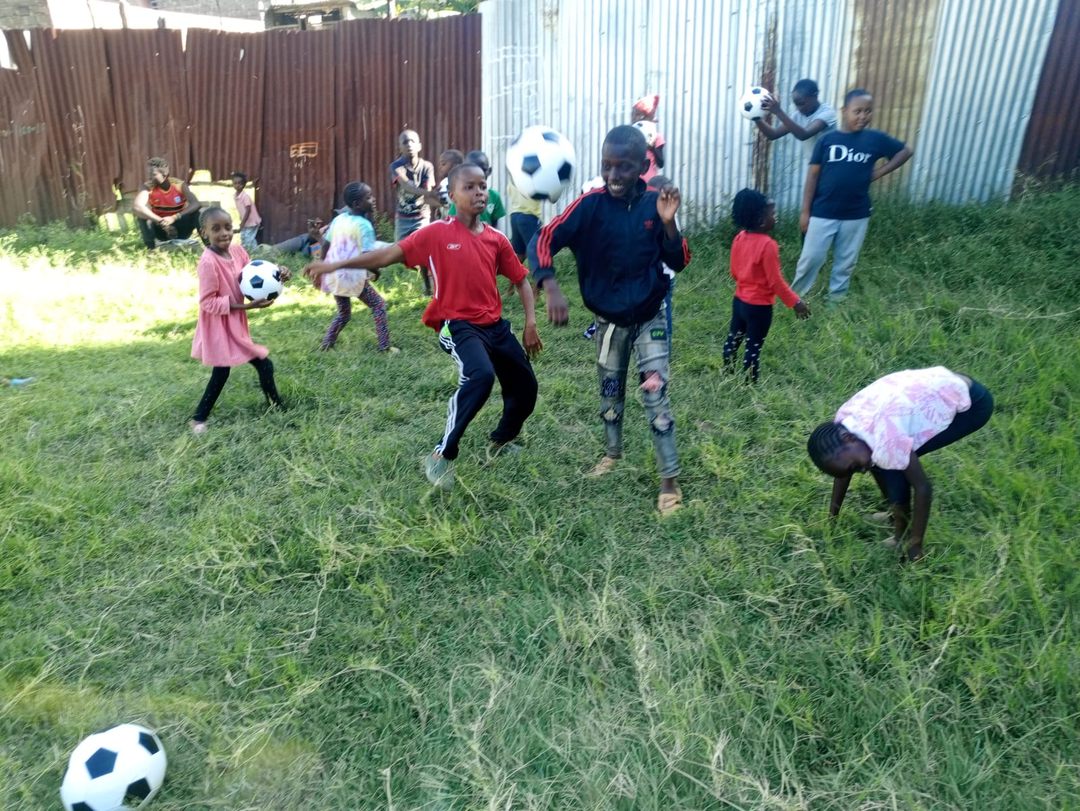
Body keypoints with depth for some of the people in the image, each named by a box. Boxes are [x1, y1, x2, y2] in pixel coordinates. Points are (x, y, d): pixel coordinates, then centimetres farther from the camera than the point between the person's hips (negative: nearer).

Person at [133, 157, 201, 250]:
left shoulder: (179, 185, -15)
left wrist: (174, 218, -42)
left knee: (199, 212, -26)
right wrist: (160, 221, -41)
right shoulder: (148, 187, -16)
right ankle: (151, 248, -16)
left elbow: (195, 204, -31)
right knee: (141, 215, -26)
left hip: (181, 227, -1)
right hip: (161, 228, 1)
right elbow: (136, 206, -33)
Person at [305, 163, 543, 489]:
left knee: (526, 388, 12)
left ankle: (502, 441, 42)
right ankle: (441, 455, -18)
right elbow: (388, 254, -6)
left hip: (495, 325, 6)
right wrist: (336, 264, -10)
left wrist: (531, 323, 2)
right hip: (458, 325, -6)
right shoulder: (437, 233, -7)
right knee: (480, 376, -33)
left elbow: (521, 280, 13)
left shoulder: (497, 239, 5)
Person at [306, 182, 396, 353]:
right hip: (354, 277, -7)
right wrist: (376, 272, 0)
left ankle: (325, 345, 23)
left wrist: (320, 270, 23)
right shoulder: (364, 225, -12)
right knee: (378, 305, 11)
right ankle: (385, 347, 9)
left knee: (343, 314, 25)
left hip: (334, 276, 7)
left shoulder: (338, 219, 10)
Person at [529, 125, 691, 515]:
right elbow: (543, 240, -22)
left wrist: (668, 222, -25)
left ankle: (670, 481, 6)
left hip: (650, 318, -1)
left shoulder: (653, 203, -10)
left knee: (656, 396, -5)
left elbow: (678, 263, -8)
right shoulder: (590, 205, -16)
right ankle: (613, 452, 43)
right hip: (608, 320, 1)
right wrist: (551, 288, -38)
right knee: (610, 392, 17)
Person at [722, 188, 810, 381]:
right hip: (759, 306, -7)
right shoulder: (768, 245, -25)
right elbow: (775, 281, -21)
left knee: (733, 338, 21)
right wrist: (795, 302, -12)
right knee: (753, 347, 5)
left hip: (739, 299, 8)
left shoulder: (740, 238, -2)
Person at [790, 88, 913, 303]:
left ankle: (836, 299, 27)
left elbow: (905, 151, 15)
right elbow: (813, 174, -2)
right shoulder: (827, 140, -3)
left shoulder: (875, 139, 1)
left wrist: (879, 173, 2)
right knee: (811, 258, 1)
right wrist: (805, 211, -5)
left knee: (845, 262, 12)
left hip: (856, 216, 2)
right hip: (823, 213, -2)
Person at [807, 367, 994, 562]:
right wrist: (833, 515, 13)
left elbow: (923, 488, -23)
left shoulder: (883, 440, -33)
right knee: (876, 457, 2)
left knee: (892, 464, -17)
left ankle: (901, 534, -1)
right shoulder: (842, 423, -9)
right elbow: (844, 469, 7)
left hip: (971, 403, -8)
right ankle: (897, 515, 19)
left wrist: (915, 544, -15)